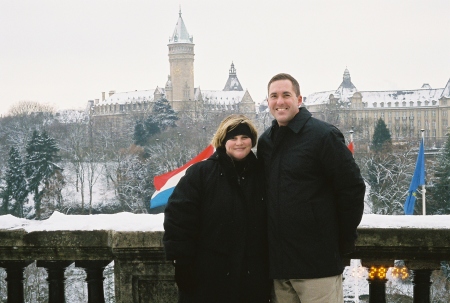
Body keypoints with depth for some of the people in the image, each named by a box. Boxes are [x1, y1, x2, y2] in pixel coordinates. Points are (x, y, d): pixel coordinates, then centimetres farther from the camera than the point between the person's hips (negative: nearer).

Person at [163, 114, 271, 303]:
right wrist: (183, 263, -12)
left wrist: (269, 265, 9)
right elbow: (179, 218, -9)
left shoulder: (260, 175, 8)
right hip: (208, 278, -3)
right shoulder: (200, 173, -4)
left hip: (252, 278, 4)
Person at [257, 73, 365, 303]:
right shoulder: (265, 141, 12)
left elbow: (352, 189, -9)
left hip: (317, 261, -6)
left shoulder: (323, 135, -8)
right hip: (277, 261, 6)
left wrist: (344, 241, -5)